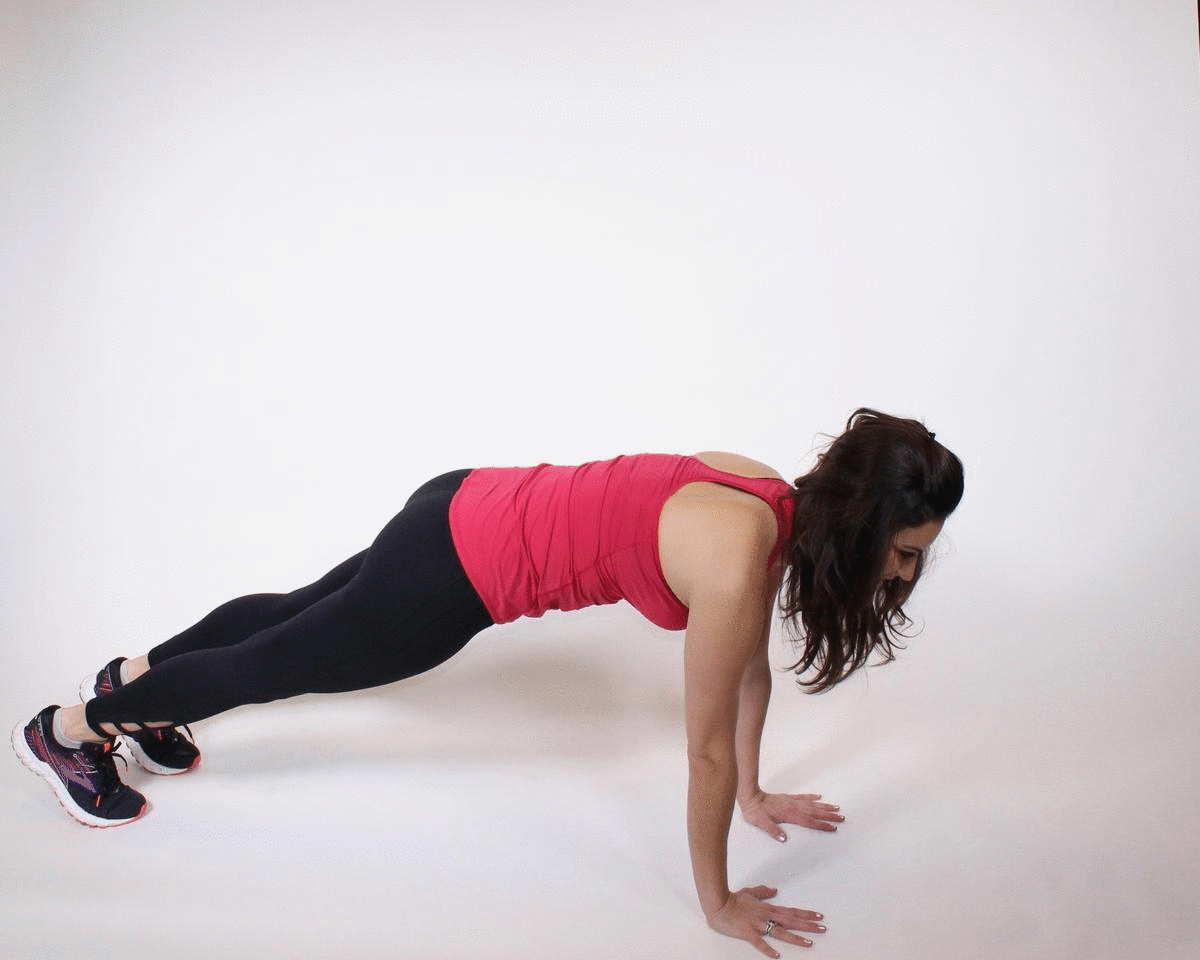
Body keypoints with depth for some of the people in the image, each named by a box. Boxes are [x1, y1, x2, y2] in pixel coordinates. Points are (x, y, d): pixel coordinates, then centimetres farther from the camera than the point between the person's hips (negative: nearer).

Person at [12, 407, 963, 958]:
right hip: (460, 573, -8)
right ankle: (67, 729, 38)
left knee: (301, 610, 28)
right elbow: (708, 748, -21)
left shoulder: (776, 498, -4)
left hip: (473, 514, 8)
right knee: (278, 664, 14)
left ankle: (135, 675, 54)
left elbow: (750, 665, 9)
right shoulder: (737, 560, -29)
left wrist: (754, 794, 19)